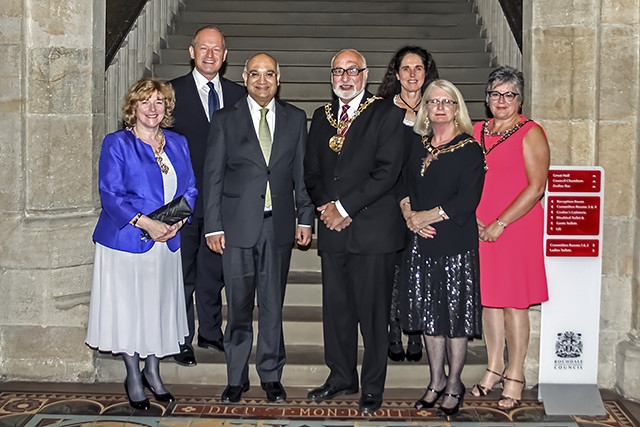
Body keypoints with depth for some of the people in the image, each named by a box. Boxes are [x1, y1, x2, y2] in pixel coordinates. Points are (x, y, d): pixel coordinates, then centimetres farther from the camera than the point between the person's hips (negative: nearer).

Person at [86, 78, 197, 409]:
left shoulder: (178, 143, 10)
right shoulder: (116, 143, -5)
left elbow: (190, 189, 10)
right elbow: (110, 194, -12)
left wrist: (177, 221, -8)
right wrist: (146, 223, -21)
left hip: (167, 242, 5)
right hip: (126, 241, -4)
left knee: (160, 307, 12)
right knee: (128, 308, 4)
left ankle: (153, 373, 29)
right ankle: (133, 378, 21)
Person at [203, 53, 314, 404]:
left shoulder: (295, 119, 8)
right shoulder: (225, 120, 3)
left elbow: (302, 173, 9)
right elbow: (213, 176, 1)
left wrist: (305, 218, 4)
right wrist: (213, 226, -5)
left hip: (279, 225, 2)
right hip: (238, 225, -1)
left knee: (273, 305, 9)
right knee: (239, 306, 5)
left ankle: (271, 377, 21)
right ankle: (236, 378, 19)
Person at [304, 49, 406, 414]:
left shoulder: (387, 114, -1)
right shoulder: (322, 117, 16)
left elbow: (387, 171, -11)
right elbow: (312, 171, 16)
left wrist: (345, 206, -12)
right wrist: (326, 205, -2)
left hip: (373, 229, -5)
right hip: (332, 230, 5)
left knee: (373, 312, 1)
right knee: (336, 308, 11)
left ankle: (373, 387, 14)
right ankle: (341, 377, 26)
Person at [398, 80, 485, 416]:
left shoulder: (469, 149, -6)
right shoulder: (417, 145, 11)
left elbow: (466, 202, -13)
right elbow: (404, 186, 10)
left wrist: (426, 216, -12)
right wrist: (409, 215, -8)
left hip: (456, 243, -5)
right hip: (421, 242, 5)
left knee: (456, 314, 2)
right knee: (429, 314, 11)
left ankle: (454, 384, 18)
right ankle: (436, 380, 26)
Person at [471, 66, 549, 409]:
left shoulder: (531, 133, -5)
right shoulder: (476, 131, 12)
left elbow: (536, 187, -12)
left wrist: (500, 223, -15)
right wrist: (472, 217, -3)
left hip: (515, 228, -5)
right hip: (479, 230, 5)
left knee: (513, 302, 0)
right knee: (488, 299, 11)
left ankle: (515, 376, 11)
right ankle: (494, 368, 24)